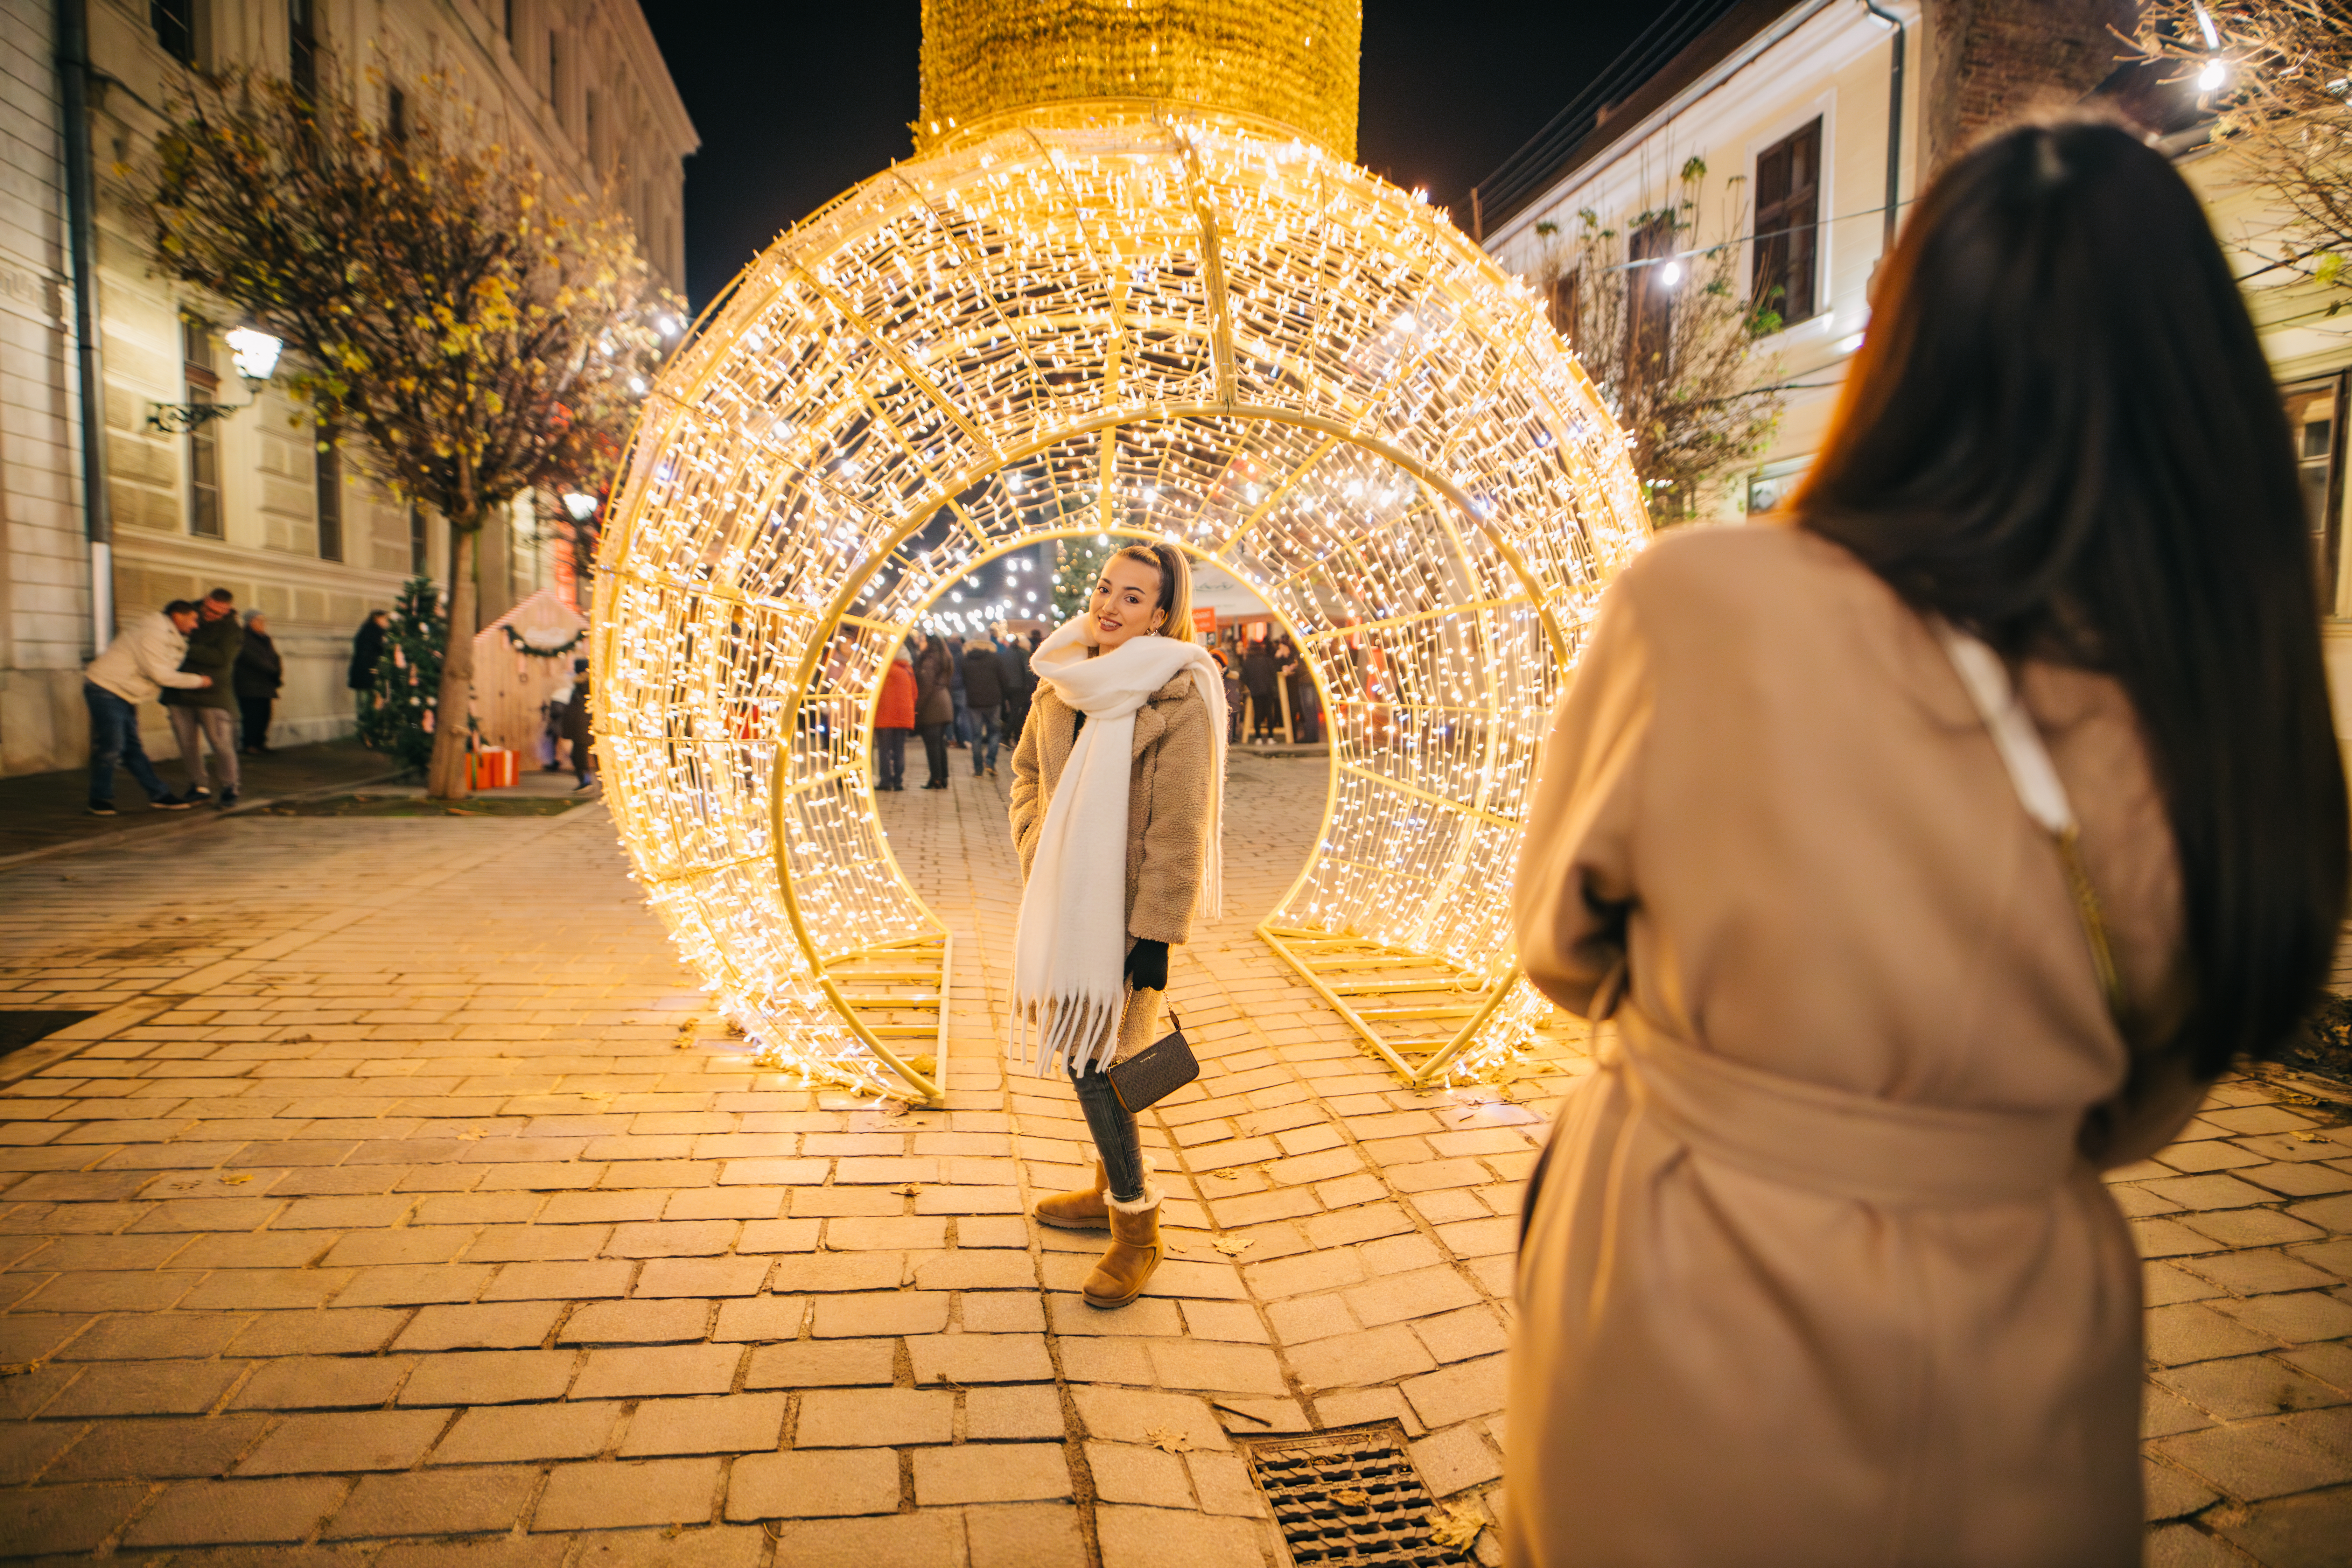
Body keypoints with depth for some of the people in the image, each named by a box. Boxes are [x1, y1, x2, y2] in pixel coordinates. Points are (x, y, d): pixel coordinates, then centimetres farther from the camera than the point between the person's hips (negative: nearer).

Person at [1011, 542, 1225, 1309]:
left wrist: (1157, 934, -17)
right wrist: (1035, 853, 6)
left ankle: (1137, 1231, 12)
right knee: (1079, 1045, 15)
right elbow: (1028, 768, 18)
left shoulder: (1179, 695, -16)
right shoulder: (1063, 677, 5)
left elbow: (1180, 827, -17)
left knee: (1093, 1056, -5)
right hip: (1064, 895, 7)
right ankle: (1111, 1191, 35)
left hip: (1126, 903, -7)